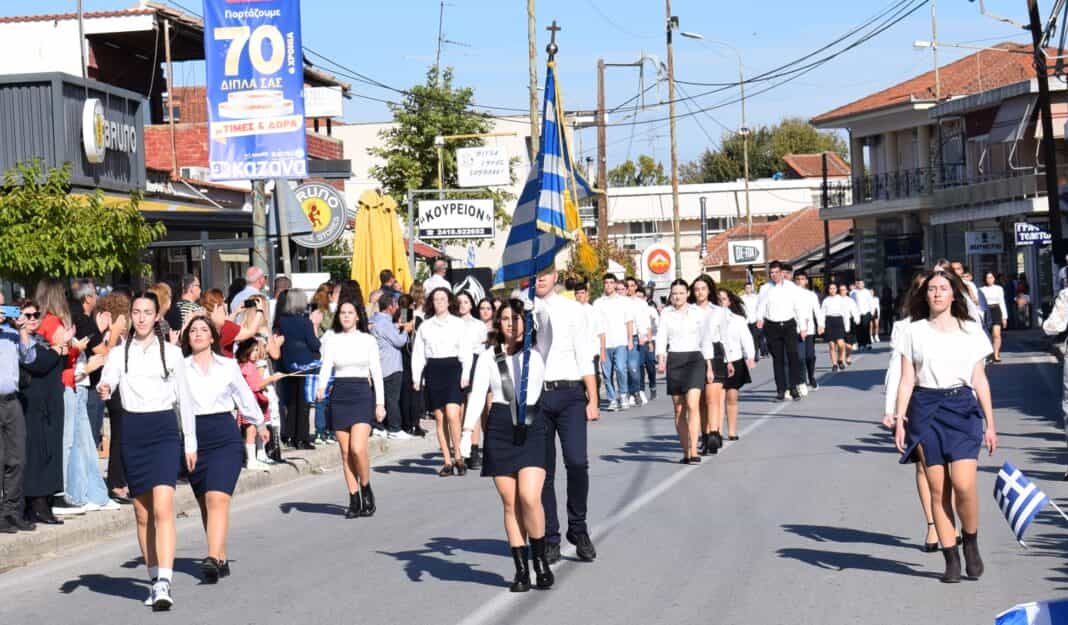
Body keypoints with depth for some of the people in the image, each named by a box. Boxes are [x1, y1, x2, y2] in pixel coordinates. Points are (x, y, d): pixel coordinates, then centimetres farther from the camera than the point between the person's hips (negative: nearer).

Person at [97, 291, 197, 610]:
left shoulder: (172, 353, 4)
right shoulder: (119, 354, 7)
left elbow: (184, 399, 9)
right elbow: (106, 382, -10)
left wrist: (191, 442, 9)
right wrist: (103, 389, -34)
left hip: (164, 430, -2)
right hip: (132, 431, 3)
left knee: (163, 509, -16)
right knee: (142, 513, 8)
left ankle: (164, 583, -24)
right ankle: (154, 578, 20)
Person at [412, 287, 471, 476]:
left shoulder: (458, 324, 6)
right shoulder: (425, 326, 11)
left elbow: (465, 351, 3)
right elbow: (418, 353, 10)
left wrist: (465, 375, -7)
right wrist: (416, 378, 2)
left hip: (453, 368, -2)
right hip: (433, 370, 2)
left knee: (452, 415, -16)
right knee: (440, 418, 2)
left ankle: (458, 456, -5)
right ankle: (447, 462, 5)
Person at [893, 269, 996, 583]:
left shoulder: (971, 331, 9)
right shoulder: (914, 332, 7)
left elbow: (980, 381, 11)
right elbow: (907, 380, 6)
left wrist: (990, 424, 9)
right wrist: (899, 421, -2)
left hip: (962, 408, 0)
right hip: (926, 410, 0)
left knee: (963, 484, -15)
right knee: (938, 488, -1)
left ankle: (971, 543, 10)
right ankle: (951, 558, 6)